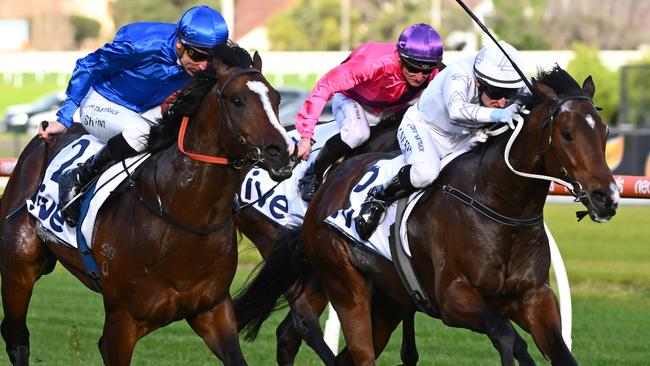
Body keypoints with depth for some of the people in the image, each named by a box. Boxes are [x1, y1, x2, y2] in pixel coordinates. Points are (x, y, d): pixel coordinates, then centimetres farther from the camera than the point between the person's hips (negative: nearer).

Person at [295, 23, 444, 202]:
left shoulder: (433, 75, -27)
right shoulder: (375, 63, -43)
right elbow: (326, 85, -40)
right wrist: (306, 136, -41)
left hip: (391, 108, 5)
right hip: (351, 98, -5)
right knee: (357, 133, -36)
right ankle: (312, 175, -16)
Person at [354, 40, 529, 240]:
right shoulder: (459, 76, -38)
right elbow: (456, 111, -58)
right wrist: (497, 115, -72)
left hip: (462, 141, 7)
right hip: (423, 126, -7)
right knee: (425, 172, -37)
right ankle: (377, 198, -12)